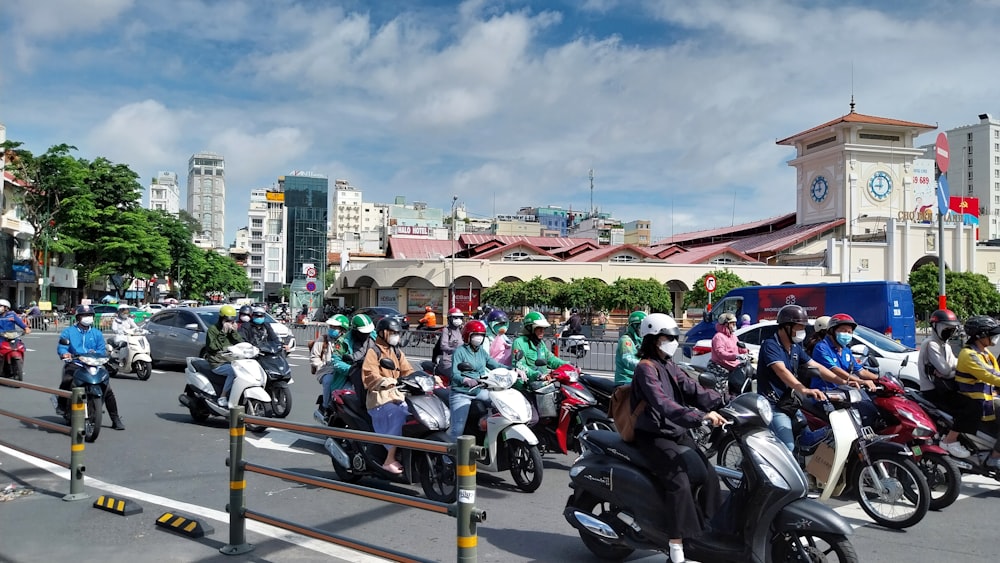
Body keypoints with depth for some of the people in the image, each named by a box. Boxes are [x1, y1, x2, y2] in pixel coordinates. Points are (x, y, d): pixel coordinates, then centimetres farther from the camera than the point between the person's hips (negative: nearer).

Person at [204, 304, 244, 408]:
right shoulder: (213, 329, 0)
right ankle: (222, 398, -25)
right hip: (218, 364, -6)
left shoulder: (234, 329, 18)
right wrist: (223, 333, -15)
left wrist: (234, 332, -6)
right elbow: (212, 347, -13)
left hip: (232, 362, 6)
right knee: (234, 371, -34)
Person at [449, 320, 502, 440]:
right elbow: (455, 375, -17)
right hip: (461, 393, -6)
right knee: (457, 430, -13)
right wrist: (466, 380, -38)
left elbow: (494, 364, 5)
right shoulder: (460, 351, -7)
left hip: (479, 391, 7)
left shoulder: (481, 351, 12)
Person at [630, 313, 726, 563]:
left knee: (709, 475, -3)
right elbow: (663, 405, -30)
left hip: (677, 433, 9)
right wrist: (702, 417, -40)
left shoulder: (669, 365, 12)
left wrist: (724, 403, -15)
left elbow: (692, 389, 0)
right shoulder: (646, 368, -16)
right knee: (679, 482, -24)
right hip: (654, 437, -9)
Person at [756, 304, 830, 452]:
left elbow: (815, 366, 11)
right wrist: (804, 390, -44)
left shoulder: (795, 348, 14)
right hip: (773, 406, -9)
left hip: (789, 404, 9)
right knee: (788, 447, -20)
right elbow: (781, 371, -29)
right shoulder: (770, 345, -14)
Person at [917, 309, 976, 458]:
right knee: (972, 407, -22)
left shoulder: (945, 346, 21)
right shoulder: (931, 344, -12)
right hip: (933, 391, -10)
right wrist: (960, 361, -2)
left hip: (943, 387, 10)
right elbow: (944, 369, -20)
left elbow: (955, 366, 13)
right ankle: (949, 441, -16)